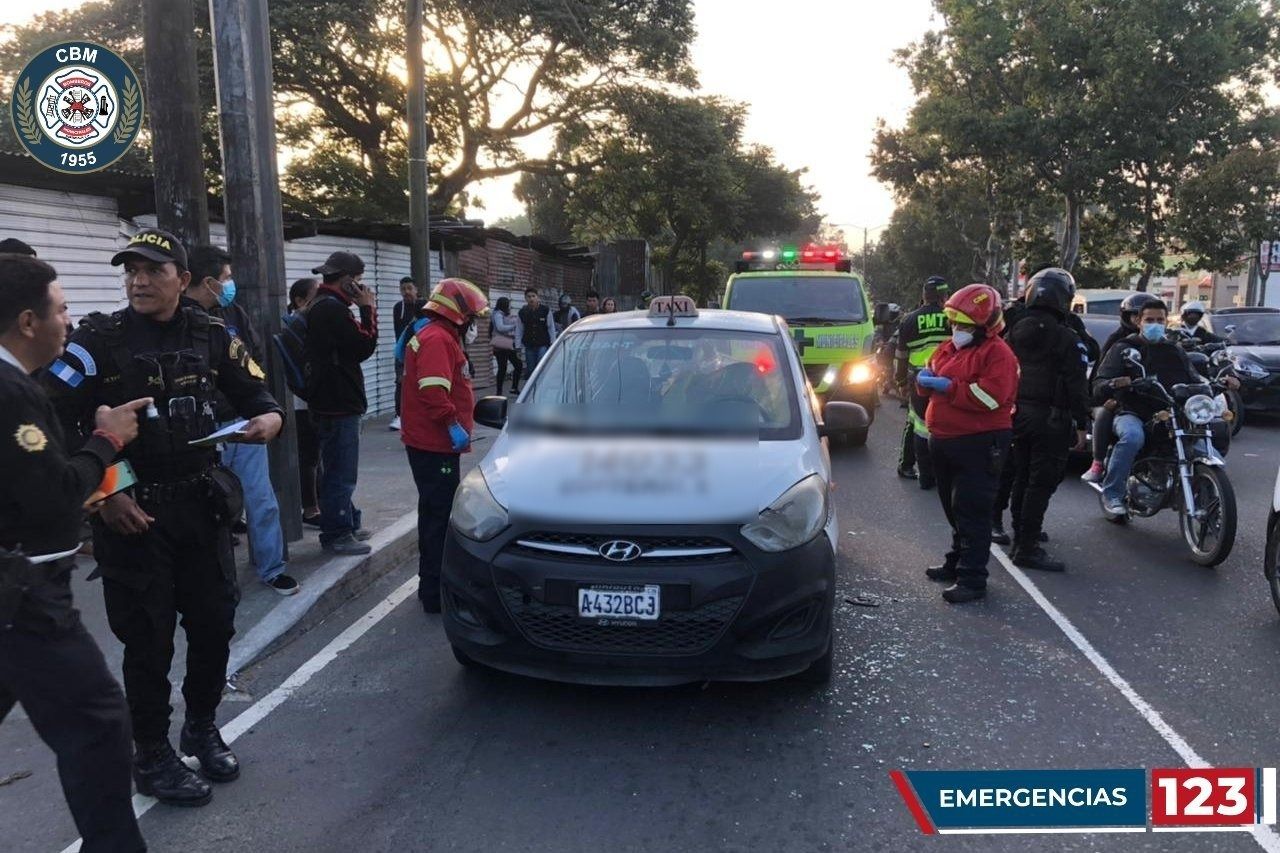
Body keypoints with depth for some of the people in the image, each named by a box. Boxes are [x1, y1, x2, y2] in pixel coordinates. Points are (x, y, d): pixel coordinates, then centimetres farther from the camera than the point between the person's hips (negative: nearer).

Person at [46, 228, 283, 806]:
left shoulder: (210, 336, 4)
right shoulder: (99, 340, -7)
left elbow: (253, 392, 13)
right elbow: (55, 425, -9)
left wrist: (269, 417, -11)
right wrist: (103, 494, -13)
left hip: (202, 503, 4)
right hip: (132, 510, -3)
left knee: (215, 622, 11)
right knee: (148, 636, 4)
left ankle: (201, 727, 35)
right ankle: (151, 758, 23)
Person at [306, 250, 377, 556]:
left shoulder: (321, 307, 16)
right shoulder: (332, 308, -18)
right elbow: (365, 345, -15)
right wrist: (368, 309, -8)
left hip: (332, 402, 11)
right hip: (339, 404, -11)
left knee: (338, 470, 20)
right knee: (341, 473, -4)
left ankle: (347, 525, 32)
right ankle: (337, 535, 3)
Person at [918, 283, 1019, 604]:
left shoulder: (997, 353, -12)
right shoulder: (949, 348, 14)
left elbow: (991, 396, -24)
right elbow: (933, 375, 21)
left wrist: (949, 387, -20)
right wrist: (926, 378, -4)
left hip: (979, 444, -9)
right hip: (945, 442, 9)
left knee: (972, 512, -7)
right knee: (954, 509, 19)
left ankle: (972, 579, -3)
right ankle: (957, 562, 32)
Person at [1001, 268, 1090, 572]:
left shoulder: (1013, 333, 6)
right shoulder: (1068, 339, -11)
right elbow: (1077, 386, -13)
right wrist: (1081, 425, -7)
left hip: (1018, 414, 6)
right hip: (1050, 419, -6)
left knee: (1022, 480, 15)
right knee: (1041, 484, -3)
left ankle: (1021, 538, 23)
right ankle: (1027, 549, -2)